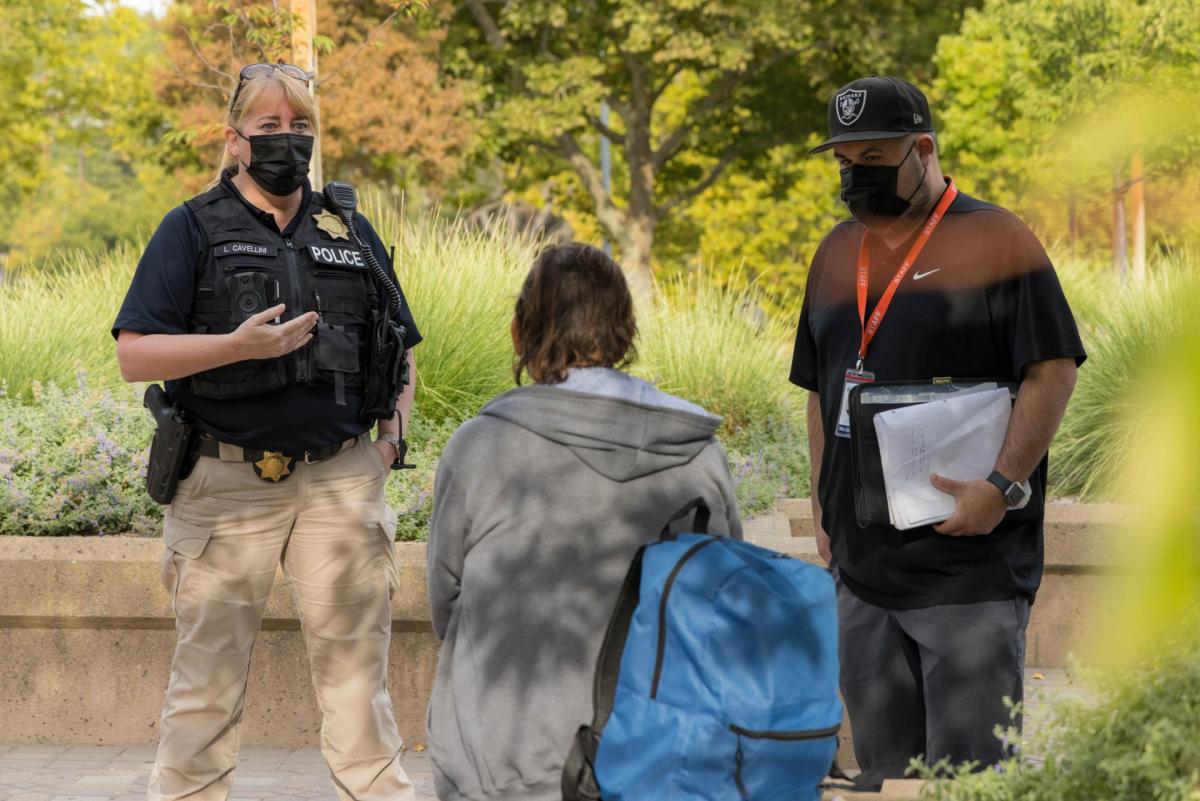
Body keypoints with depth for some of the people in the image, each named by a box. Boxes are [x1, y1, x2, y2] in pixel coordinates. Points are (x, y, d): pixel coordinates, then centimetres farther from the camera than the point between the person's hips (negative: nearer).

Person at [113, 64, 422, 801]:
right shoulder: (194, 230, 1)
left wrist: (392, 436, 3)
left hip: (339, 480, 3)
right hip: (227, 483, -3)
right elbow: (135, 354, -7)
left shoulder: (350, 233, 13)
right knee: (209, 672, 2)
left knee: (356, 657, 5)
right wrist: (240, 345, -18)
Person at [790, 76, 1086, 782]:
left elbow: (1054, 370, -9)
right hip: (863, 565, 7)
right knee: (883, 770, 9)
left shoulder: (994, 241, -4)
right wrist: (825, 507, 14)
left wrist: (1003, 485, -18)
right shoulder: (836, 253, 16)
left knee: (968, 773, -8)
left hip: (969, 561, -7)